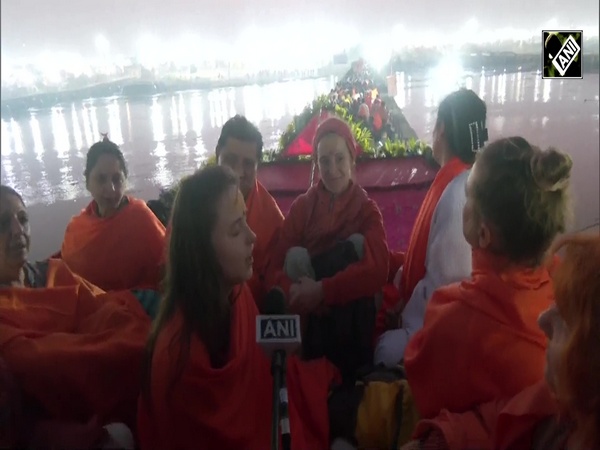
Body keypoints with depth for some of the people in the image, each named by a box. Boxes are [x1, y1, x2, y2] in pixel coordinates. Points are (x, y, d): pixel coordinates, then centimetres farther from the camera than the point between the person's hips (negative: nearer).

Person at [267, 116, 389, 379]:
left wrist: (323, 290, -28)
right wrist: (297, 292, -28)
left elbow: (377, 270, -17)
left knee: (357, 244, -23)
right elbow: (278, 268, -5)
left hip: (351, 316, -1)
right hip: (307, 316, 1)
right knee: (296, 257, -24)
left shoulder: (367, 210, 1)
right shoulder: (301, 206, 5)